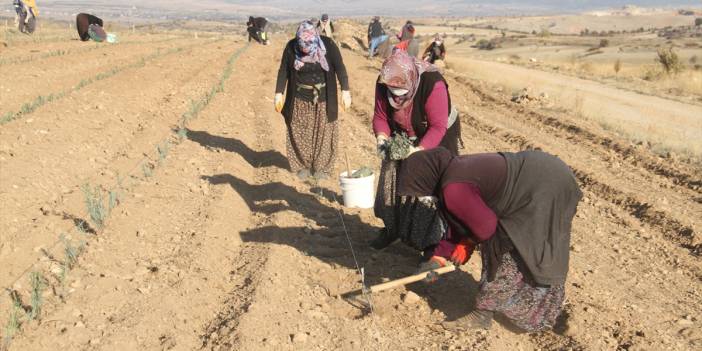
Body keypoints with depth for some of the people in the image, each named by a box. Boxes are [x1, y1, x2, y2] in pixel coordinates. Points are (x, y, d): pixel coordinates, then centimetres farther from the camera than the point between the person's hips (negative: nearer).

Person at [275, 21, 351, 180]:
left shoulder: (328, 45, -13)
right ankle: (303, 165, 19)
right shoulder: (291, 47, -9)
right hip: (300, 98, 1)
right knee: (300, 132, 4)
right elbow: (283, 70, -1)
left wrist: (345, 91, -17)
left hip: (323, 98, -1)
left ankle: (321, 166, 17)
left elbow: (340, 68, -11)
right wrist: (278, 93, -4)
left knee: (323, 131, 4)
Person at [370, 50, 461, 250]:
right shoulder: (383, 83, -18)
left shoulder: (433, 84, -34)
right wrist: (382, 138, -27)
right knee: (390, 182, 8)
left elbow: (438, 127, -31)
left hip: (436, 139, -5)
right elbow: (380, 116, -8)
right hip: (403, 137, 5)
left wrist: (419, 150, -41)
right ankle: (391, 229, 27)